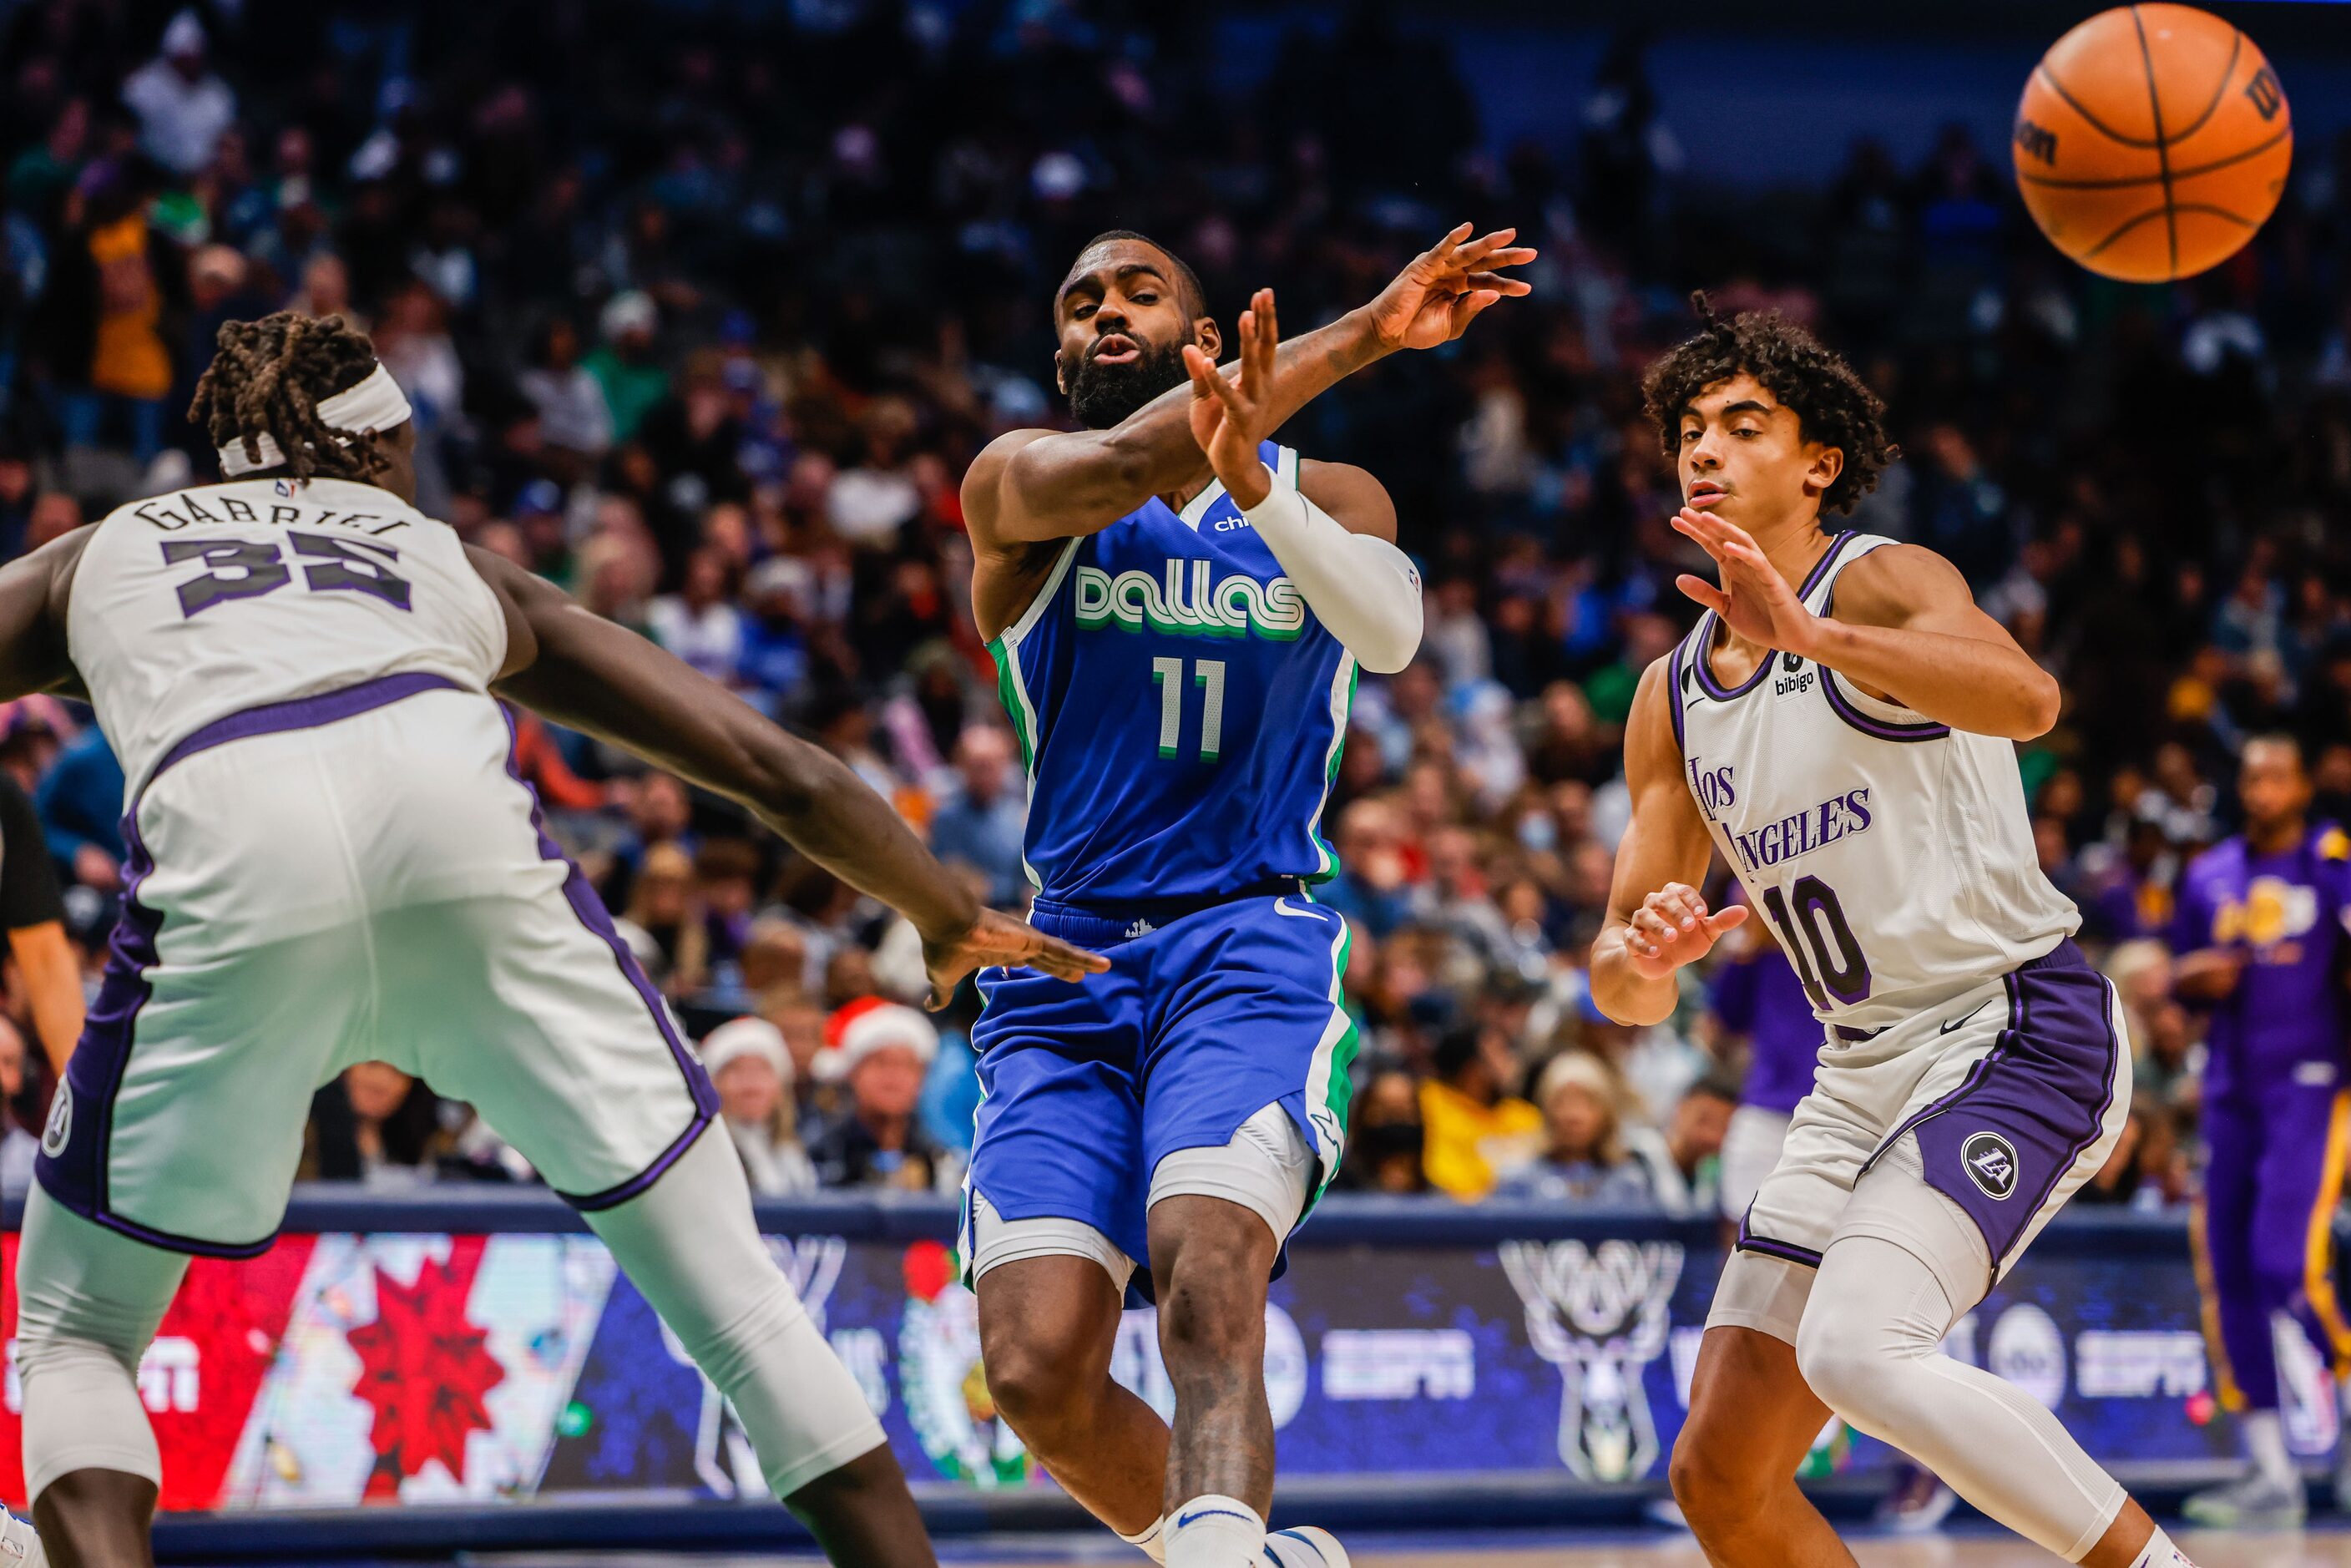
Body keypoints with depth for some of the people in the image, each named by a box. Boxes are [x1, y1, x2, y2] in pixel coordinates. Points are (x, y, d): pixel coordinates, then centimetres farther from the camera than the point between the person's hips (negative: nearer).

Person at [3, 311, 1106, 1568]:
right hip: (455, 811, 1)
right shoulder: (450, 562, 37)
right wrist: (953, 925, 51)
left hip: (232, 849, -1)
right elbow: (778, 773, 37)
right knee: (735, 1299, 15)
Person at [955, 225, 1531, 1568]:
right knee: (1039, 1369, -12)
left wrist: (1250, 482, -30)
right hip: (1067, 971, 1)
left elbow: (1390, 630, -11)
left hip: (1251, 951, -1)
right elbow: (1128, 463, -16)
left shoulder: (1326, 496, 13)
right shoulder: (1021, 487, 8)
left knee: (1203, 1280, -28)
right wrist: (1362, 336, -18)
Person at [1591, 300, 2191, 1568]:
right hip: (1863, 1071, 8)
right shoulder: (1671, 700, 12)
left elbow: (2027, 698, -33)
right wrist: (1639, 957, -14)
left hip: (2020, 1033, -8)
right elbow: (1628, 990, 10)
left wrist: (1814, 636, -46)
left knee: (1857, 1347, -30)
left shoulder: (1881, 583, -9)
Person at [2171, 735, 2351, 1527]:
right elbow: (2180, 979, 22)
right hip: (2231, 1092, 6)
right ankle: (2271, 1477, 9)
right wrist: (2197, 978, 1)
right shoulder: (2209, 875, 13)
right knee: (2231, 1277, 3)